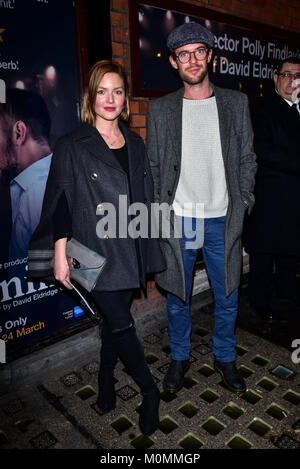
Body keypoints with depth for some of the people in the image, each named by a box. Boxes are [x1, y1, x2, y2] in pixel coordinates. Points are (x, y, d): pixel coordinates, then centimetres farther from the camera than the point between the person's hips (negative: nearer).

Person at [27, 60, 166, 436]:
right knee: (122, 323, 0)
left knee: (115, 318, 16)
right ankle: (150, 393, 23)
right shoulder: (72, 146, -5)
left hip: (130, 250, 5)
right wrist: (61, 255, -10)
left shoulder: (134, 143, 10)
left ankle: (106, 378, 42)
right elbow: (59, 205, -6)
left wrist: (147, 249, 13)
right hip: (96, 253, -4)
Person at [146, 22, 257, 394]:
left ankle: (225, 357, 36)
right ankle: (179, 357, 34)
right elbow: (153, 168, 5)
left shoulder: (236, 103, 6)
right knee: (177, 297, 11)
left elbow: (247, 160, 8)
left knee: (227, 297, 11)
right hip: (178, 220, 0)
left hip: (222, 219, 1)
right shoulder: (160, 109, 4)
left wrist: (243, 203, 0)